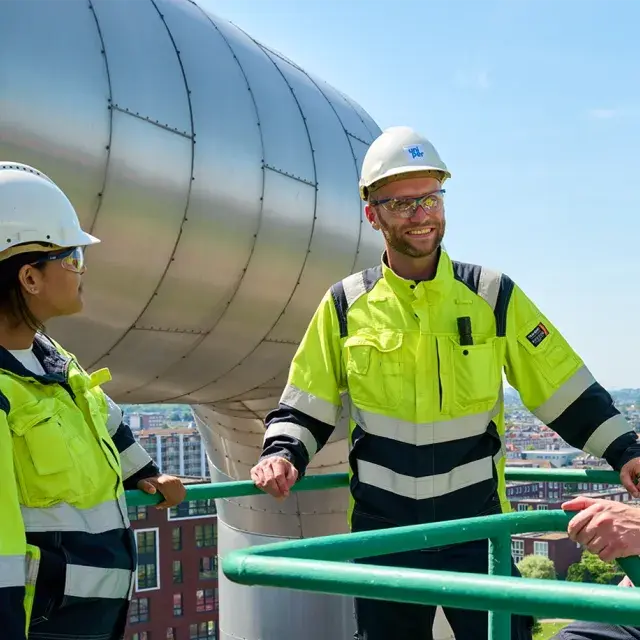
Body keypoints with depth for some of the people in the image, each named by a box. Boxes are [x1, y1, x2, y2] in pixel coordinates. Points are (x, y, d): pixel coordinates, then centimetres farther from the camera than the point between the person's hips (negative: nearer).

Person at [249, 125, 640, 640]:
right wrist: (283, 455, -11)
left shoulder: (493, 297, -1)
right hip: (381, 530, 1)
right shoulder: (346, 306, 1)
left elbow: (566, 390, 2)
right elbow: (305, 407, 6)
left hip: (475, 525, -1)